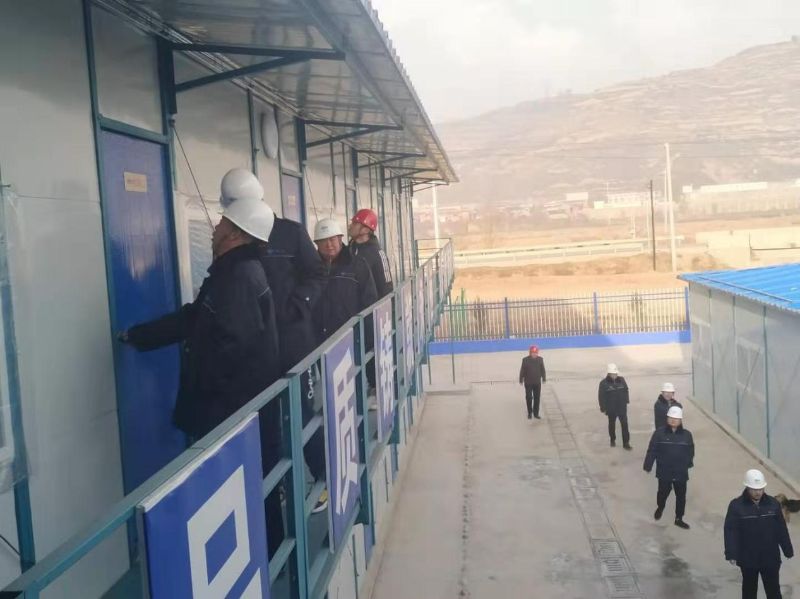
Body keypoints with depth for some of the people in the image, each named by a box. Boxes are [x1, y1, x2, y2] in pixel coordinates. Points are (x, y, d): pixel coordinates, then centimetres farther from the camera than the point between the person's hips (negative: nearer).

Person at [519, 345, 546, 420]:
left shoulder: (540, 359, -2)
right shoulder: (525, 360, -9)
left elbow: (542, 370, 7)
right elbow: (522, 371, -5)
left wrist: (544, 379, 10)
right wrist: (521, 380, -2)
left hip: (537, 382, 2)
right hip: (528, 383, -2)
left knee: (537, 398, 7)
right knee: (529, 398, 3)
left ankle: (536, 413, 18)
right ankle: (529, 413, 19)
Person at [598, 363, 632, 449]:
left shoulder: (621, 380, -1)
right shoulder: (604, 383, -12)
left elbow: (626, 391, 11)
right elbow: (601, 396, -9)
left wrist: (626, 400, 9)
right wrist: (603, 408, -9)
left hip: (622, 407, 2)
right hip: (611, 409, -2)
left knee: (624, 424, -3)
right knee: (612, 424, 15)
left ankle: (626, 443, 2)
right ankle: (613, 440, 36)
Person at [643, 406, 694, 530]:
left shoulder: (686, 435, -5)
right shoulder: (659, 433, -11)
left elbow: (690, 452, 8)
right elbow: (652, 451, -8)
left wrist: (688, 463, 12)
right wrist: (648, 465, -7)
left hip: (681, 472, 2)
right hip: (664, 472, -2)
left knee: (681, 496, 11)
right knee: (663, 492, 12)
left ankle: (679, 519, 28)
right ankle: (660, 508, 44)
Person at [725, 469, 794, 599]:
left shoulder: (773, 504, -4)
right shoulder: (736, 505, -13)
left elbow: (782, 529, 4)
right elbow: (730, 531, -13)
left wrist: (788, 550, 7)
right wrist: (731, 554, -19)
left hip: (771, 557, 2)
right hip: (748, 558, -1)